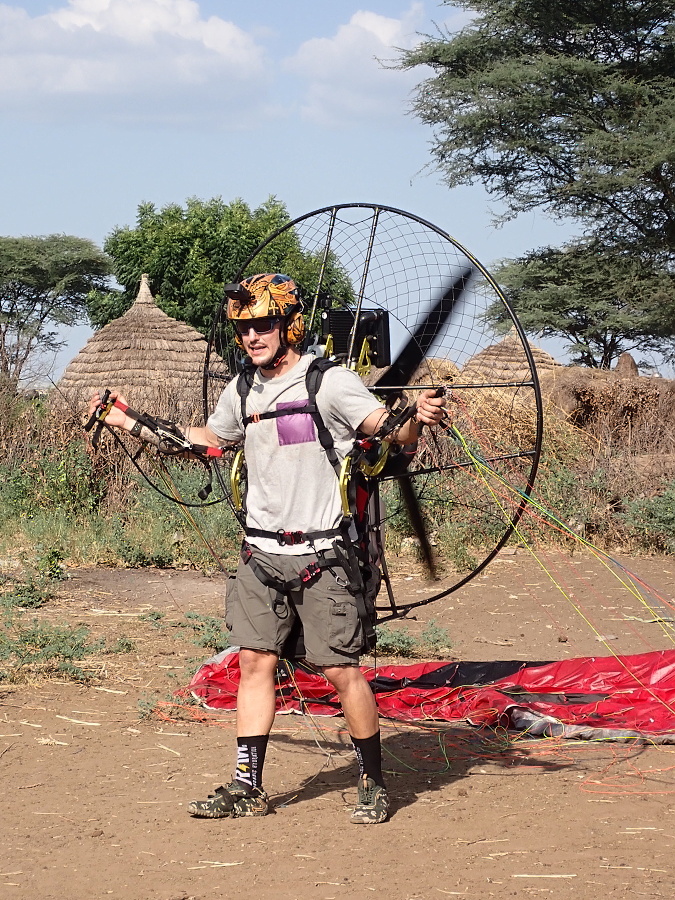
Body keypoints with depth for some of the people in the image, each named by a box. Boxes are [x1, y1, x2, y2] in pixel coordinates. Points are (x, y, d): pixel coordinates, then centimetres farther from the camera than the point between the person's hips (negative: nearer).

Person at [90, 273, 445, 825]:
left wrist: (416, 421, -40)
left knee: (341, 670, -5)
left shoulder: (331, 382, -9)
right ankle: (247, 786, 11)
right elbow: (208, 439, 28)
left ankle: (374, 784, 9)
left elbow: (391, 437, -17)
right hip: (261, 553, 6)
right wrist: (130, 424, 27)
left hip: (320, 555, -6)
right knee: (255, 660, 4)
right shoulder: (243, 392, 10)